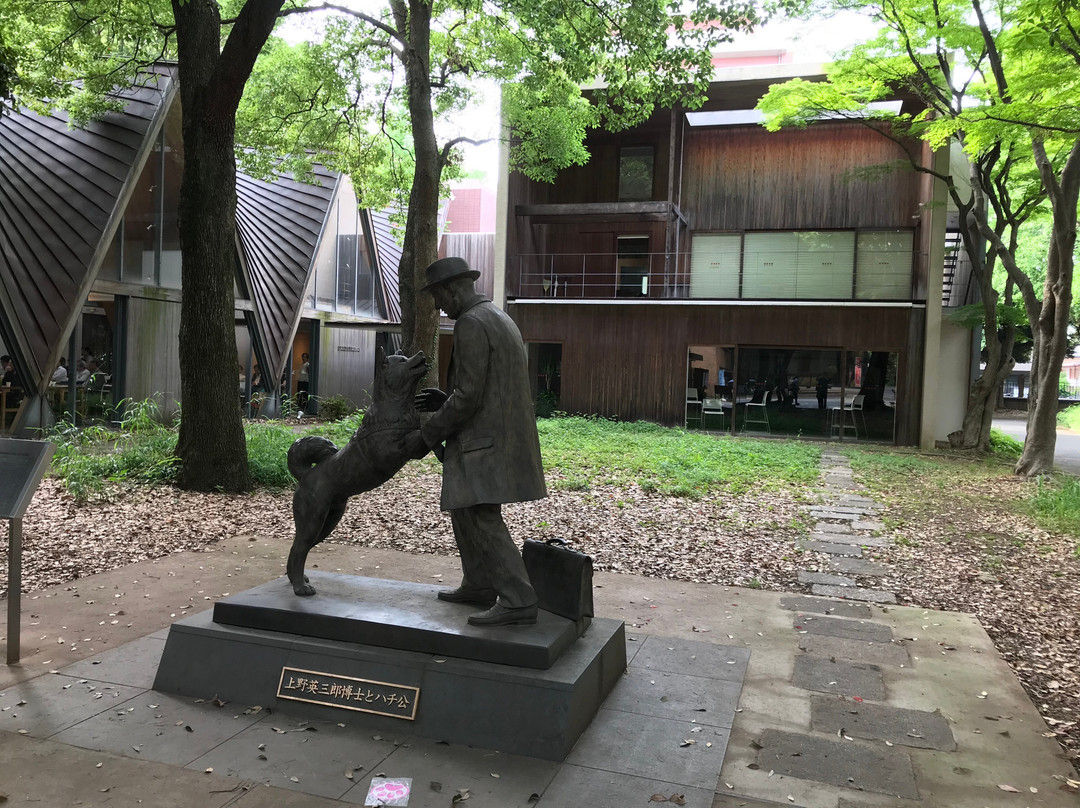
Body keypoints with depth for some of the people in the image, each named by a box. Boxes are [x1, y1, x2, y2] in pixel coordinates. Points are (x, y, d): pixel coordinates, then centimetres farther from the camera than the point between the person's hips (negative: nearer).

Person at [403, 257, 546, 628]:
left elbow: (469, 396, -20)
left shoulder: (471, 324, -15)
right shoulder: (499, 318, 18)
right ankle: (479, 585, 27)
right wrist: (447, 400, 15)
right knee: (465, 508, 18)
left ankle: (518, 602, -7)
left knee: (482, 518, -9)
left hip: (484, 441, -11)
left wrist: (427, 436, -12)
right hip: (498, 436, 11)